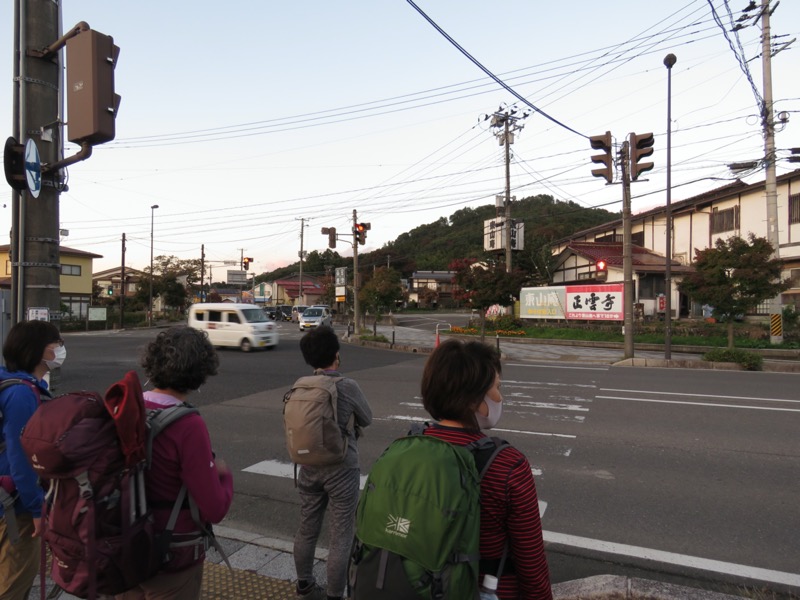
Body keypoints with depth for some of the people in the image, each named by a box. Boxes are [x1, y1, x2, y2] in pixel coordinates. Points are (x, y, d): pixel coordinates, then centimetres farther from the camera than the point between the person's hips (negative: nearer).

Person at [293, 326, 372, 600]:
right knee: (341, 537, 10)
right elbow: (367, 420, -3)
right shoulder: (347, 386, -18)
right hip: (341, 469, -5)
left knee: (307, 529, 21)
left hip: (309, 467, 5)